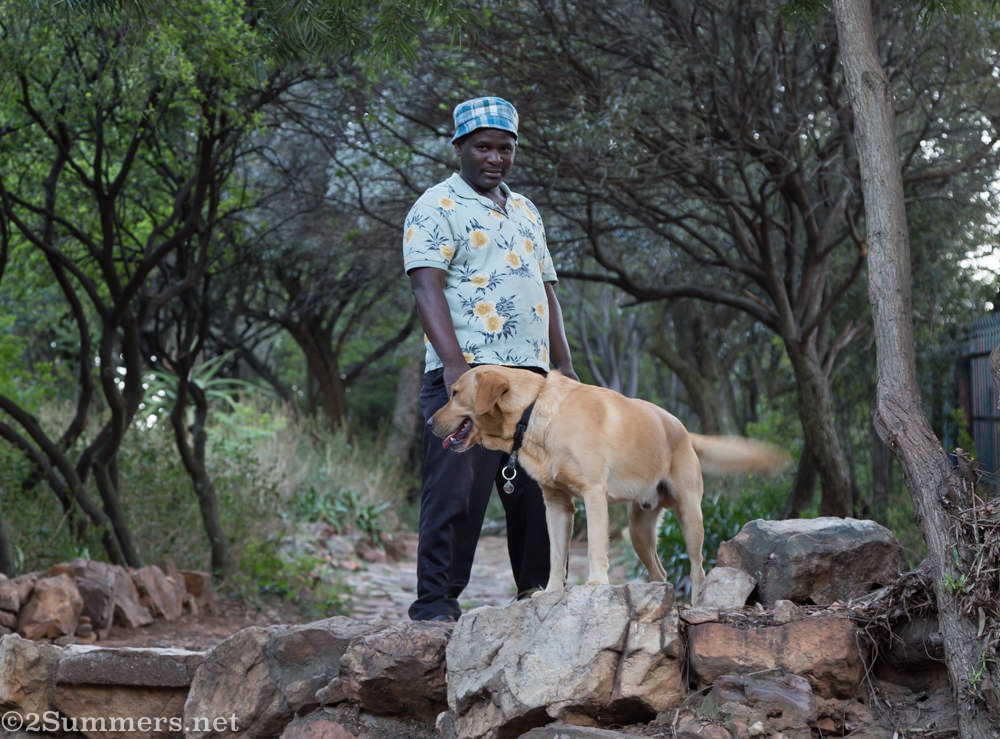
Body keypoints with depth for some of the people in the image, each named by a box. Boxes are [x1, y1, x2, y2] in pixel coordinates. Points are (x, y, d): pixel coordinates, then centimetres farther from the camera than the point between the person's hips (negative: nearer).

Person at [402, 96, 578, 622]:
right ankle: (435, 600, -5)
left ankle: (538, 594, 16)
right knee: (457, 490, -10)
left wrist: (564, 363, 14)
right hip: (468, 373, -7)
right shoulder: (437, 208, -1)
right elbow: (427, 286, -13)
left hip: (531, 374, 7)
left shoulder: (525, 212, 23)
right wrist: (453, 360, -24)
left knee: (538, 490, 8)